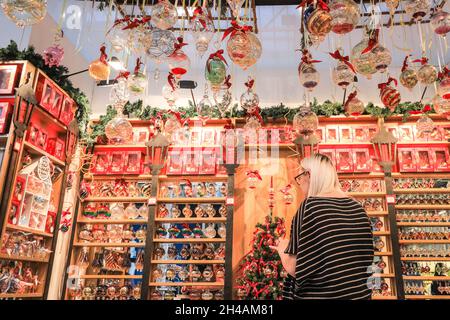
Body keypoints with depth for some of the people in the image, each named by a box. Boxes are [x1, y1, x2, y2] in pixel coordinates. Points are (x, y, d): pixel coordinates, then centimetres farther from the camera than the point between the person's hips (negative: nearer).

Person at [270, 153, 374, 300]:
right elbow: (366, 258, 9)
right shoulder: (357, 207, 1)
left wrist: (282, 249, -1)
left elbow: (296, 268, -19)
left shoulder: (310, 206, -17)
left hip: (321, 294, -5)